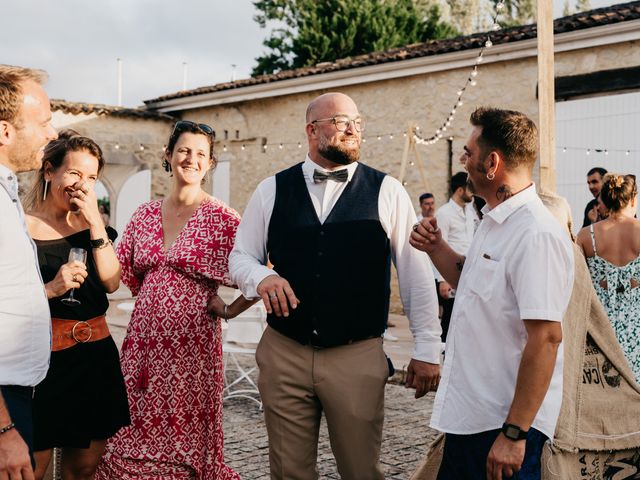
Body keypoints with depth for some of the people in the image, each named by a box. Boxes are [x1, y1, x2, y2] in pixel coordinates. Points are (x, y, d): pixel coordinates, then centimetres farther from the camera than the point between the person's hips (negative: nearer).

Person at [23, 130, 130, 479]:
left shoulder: (91, 224, 11)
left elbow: (112, 282, -2)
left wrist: (95, 221, -7)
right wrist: (51, 289, -22)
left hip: (95, 355, 5)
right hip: (44, 359, -5)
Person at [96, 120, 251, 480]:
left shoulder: (222, 218, -6)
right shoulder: (146, 214, 9)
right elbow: (123, 272, 16)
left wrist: (230, 309, -5)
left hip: (192, 342, -4)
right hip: (144, 339, 4)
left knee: (185, 436, 4)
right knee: (140, 434, 10)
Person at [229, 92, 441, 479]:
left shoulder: (387, 192, -1)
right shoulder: (272, 190, 5)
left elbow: (417, 273, 0)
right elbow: (241, 257, 10)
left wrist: (427, 350, -2)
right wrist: (261, 277, -13)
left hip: (359, 357, -1)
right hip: (283, 354, 2)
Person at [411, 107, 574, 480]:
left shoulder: (536, 235, -22)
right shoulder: (495, 223, 9)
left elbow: (547, 337, -25)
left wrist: (514, 433, -24)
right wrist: (438, 250, 7)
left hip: (503, 422, -9)